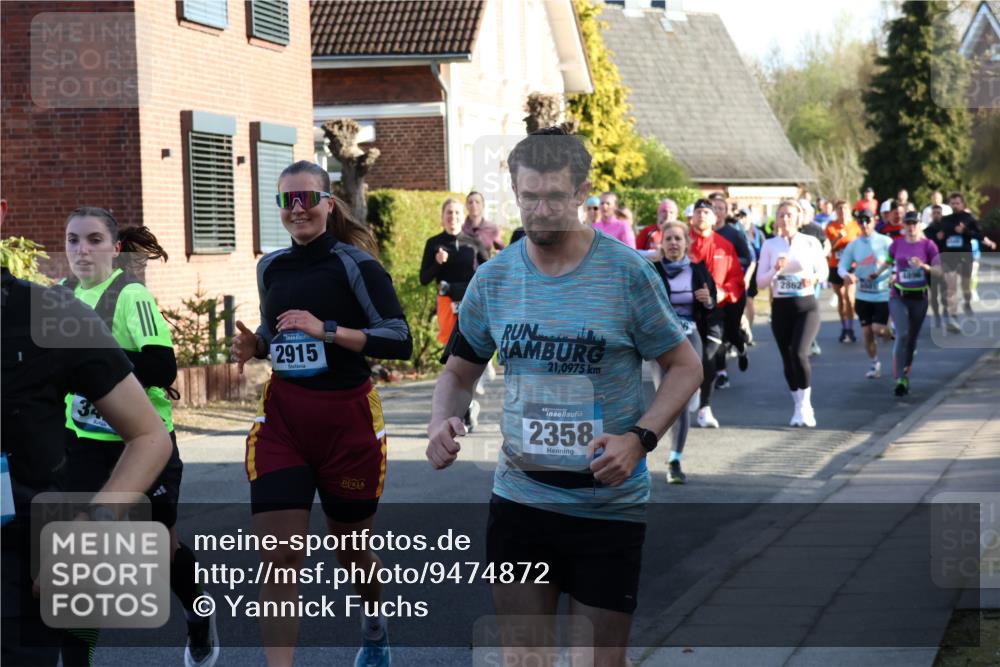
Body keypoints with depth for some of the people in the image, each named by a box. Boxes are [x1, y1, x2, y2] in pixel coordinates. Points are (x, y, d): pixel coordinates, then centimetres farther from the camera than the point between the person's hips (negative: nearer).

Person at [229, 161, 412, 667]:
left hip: (347, 419, -3)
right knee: (278, 557, -10)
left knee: (350, 548, 16)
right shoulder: (271, 266, 6)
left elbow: (399, 339, -16)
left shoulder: (355, 264, -10)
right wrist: (253, 345, 0)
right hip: (281, 419, 3)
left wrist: (326, 330, -26)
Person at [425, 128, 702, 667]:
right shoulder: (493, 278, 2)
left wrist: (639, 438, -18)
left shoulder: (627, 272, -9)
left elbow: (685, 366, -3)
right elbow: (459, 372, 14)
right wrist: (442, 423, -7)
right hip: (520, 497, 3)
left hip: (609, 505, -3)